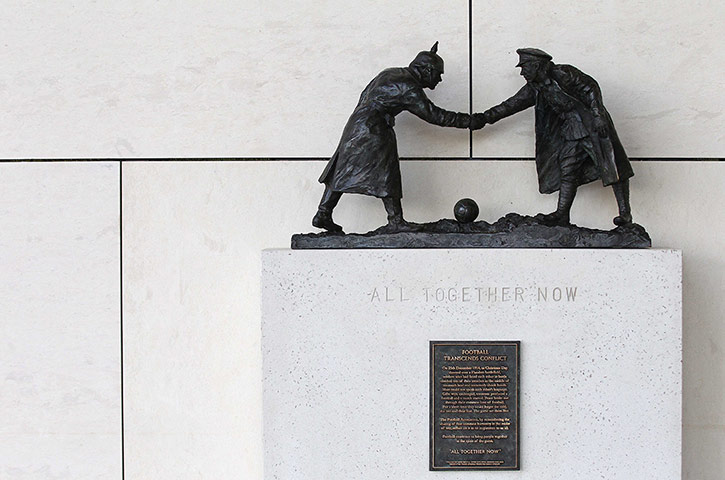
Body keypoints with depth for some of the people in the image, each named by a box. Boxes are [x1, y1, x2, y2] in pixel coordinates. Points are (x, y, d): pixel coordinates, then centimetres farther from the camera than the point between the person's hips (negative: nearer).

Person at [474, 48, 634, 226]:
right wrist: (486, 118, 8)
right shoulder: (535, 88, 8)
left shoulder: (563, 74, -15)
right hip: (572, 131, 8)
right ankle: (561, 215, 2)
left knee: (611, 168, -5)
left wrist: (598, 116, -21)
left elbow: (590, 88, -15)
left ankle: (625, 214, -4)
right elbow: (512, 104, 12)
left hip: (593, 125, -8)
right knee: (567, 171, 1)